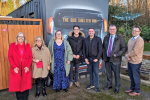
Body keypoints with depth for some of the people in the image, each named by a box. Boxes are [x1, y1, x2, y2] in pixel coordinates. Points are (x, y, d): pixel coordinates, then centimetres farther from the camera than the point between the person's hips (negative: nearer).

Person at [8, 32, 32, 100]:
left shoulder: (27, 45, 7)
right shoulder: (12, 45, 3)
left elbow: (30, 56, 3)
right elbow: (10, 57, -2)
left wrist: (28, 66, -8)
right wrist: (14, 67, -11)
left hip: (26, 69, 1)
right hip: (16, 69, -1)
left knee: (26, 84, 4)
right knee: (17, 84, 3)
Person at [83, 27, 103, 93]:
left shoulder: (98, 39, -1)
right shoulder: (85, 40, 8)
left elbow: (100, 49, -5)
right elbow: (84, 50, 8)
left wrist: (97, 58, -12)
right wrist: (85, 58, -1)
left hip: (95, 58, -3)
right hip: (88, 59, 3)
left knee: (96, 73, -3)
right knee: (90, 72, 11)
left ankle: (97, 87, 7)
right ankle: (91, 84, 25)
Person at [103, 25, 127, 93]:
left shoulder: (120, 38, -5)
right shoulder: (106, 38, 8)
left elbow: (124, 48, -6)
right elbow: (103, 47, 15)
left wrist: (117, 54, -16)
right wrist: (104, 56, 7)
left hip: (115, 60, -4)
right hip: (107, 59, 4)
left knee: (117, 74, 6)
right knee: (108, 73, 16)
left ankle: (117, 88, 23)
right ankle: (109, 85, 34)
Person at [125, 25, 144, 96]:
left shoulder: (139, 40, -18)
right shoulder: (131, 39, 12)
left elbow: (135, 51, -24)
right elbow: (127, 48, 12)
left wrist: (127, 55, -10)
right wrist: (127, 55, -7)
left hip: (135, 62, -8)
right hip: (130, 61, 8)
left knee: (136, 77, 5)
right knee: (131, 76, 19)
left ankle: (137, 91, 21)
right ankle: (132, 88, 36)